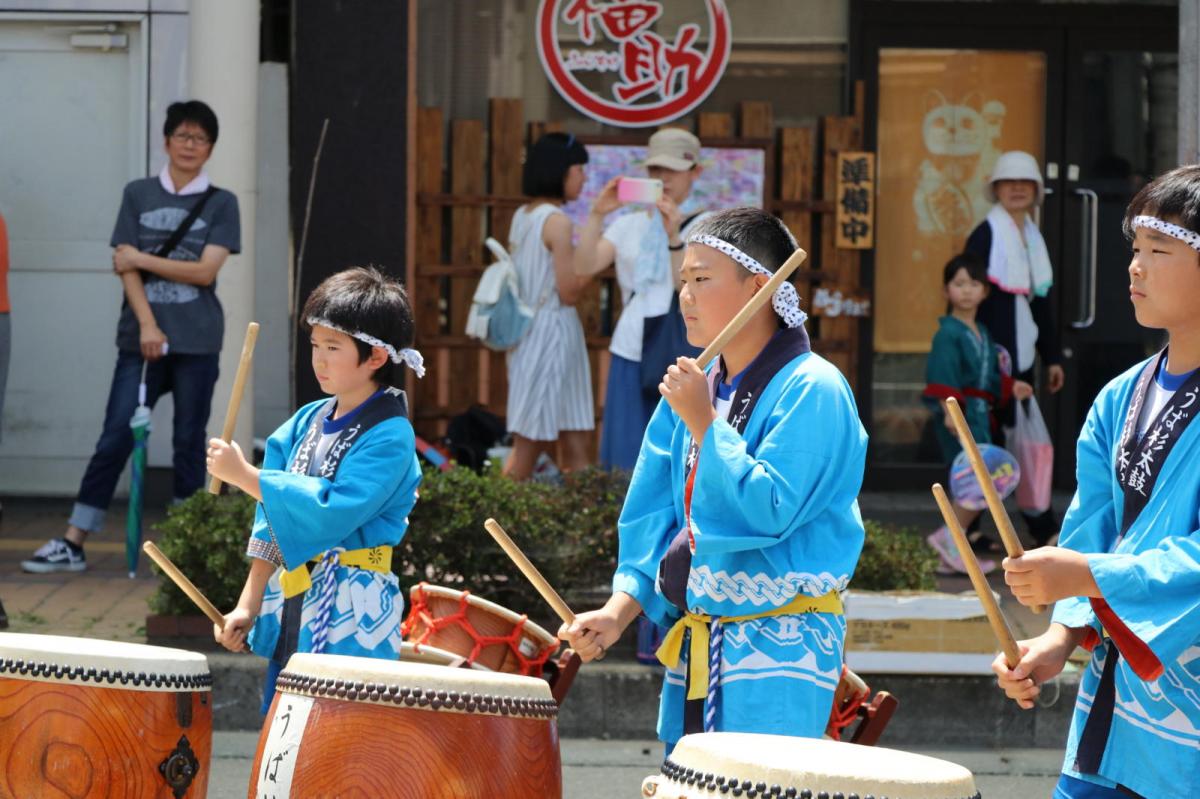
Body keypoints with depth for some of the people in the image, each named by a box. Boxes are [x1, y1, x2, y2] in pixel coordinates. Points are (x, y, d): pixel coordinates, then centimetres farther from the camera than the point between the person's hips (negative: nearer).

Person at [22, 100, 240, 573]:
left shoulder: (220, 204, 5)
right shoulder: (138, 195, 7)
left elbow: (205, 271, -6)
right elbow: (125, 267, 0)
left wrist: (142, 258, -5)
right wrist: (147, 326, -12)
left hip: (197, 343, 0)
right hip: (142, 337, 0)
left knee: (189, 443, 4)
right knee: (114, 440, -3)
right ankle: (72, 545, -2)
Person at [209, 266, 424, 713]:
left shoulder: (389, 436, -12)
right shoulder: (308, 421, 10)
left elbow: (332, 511, -22)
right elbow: (272, 522, 13)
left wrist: (245, 476, -19)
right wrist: (250, 603, 8)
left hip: (350, 625, -7)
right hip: (290, 611, 7)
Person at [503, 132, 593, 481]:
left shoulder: (521, 216, 10)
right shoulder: (557, 221, -14)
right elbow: (568, 293, -15)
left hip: (528, 331, 9)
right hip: (553, 331, -9)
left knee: (574, 444, 9)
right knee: (530, 443, -3)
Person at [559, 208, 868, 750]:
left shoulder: (812, 390, -12)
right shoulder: (693, 390, 10)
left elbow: (768, 511, -20)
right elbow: (655, 517, 10)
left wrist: (703, 424, -18)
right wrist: (619, 612, -1)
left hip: (778, 656, -7)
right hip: (694, 645, 7)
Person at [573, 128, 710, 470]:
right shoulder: (628, 225, 12)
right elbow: (584, 267, -1)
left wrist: (674, 235, -22)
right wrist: (597, 214, -11)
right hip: (631, 355, 3)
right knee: (626, 458, 3)